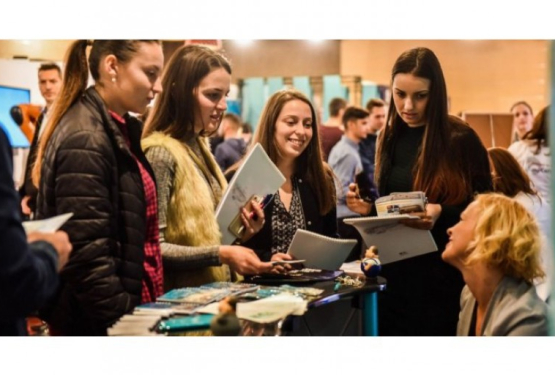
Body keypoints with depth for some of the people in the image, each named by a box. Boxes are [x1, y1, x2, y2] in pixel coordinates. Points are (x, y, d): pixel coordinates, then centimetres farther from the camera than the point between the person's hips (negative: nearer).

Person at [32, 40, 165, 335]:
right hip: (98, 322, -9)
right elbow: (87, 256, -24)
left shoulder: (117, 130, 11)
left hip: (132, 303, 9)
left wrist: (140, 312, 16)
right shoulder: (85, 139, -18)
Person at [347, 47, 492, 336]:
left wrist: (441, 213, -26)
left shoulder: (461, 140, -11)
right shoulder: (390, 137, 7)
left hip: (441, 273, -5)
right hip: (394, 271, 5)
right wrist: (368, 206, -4)